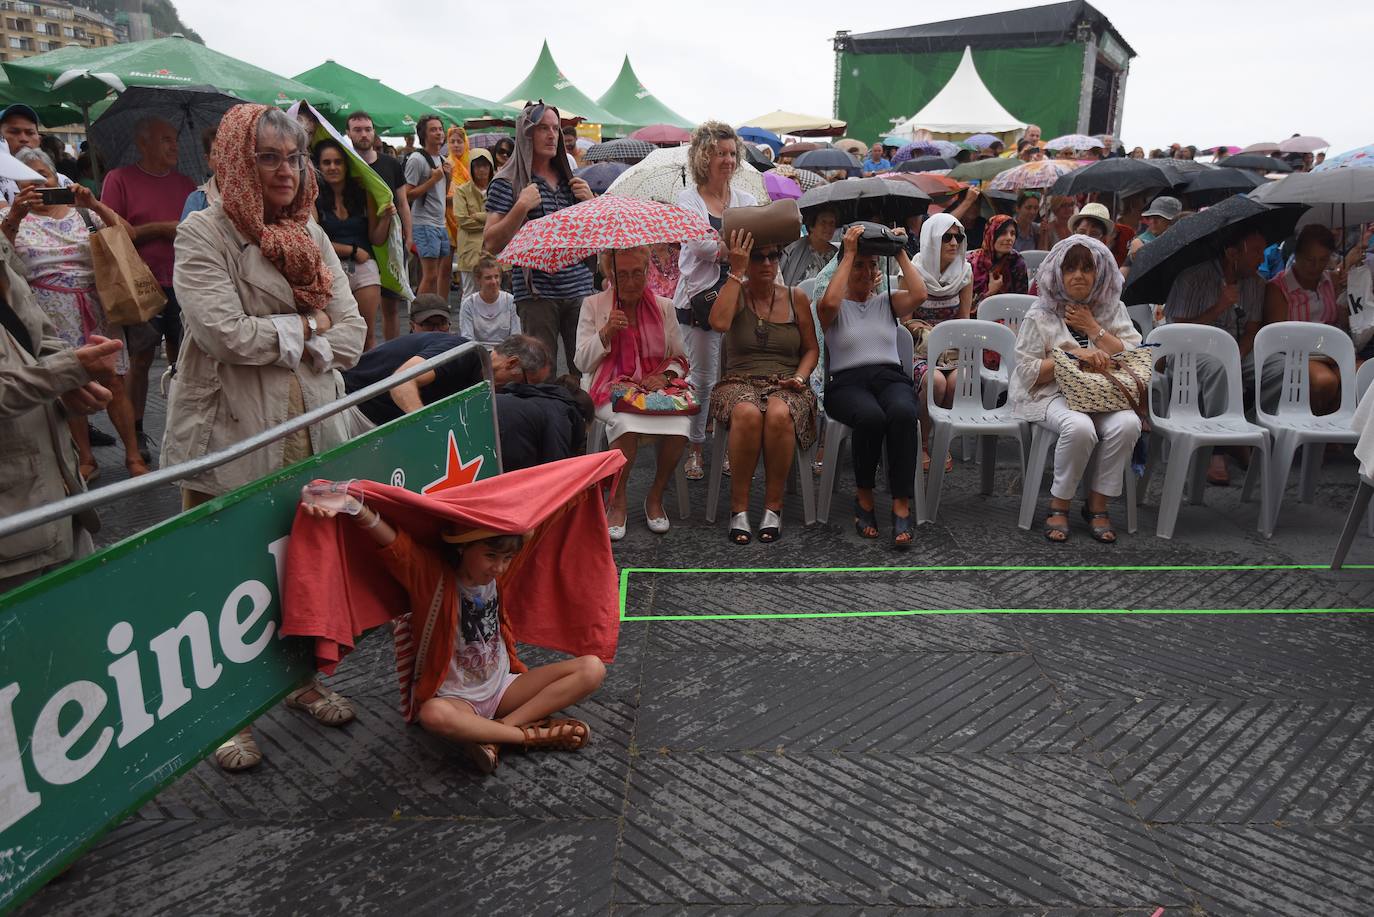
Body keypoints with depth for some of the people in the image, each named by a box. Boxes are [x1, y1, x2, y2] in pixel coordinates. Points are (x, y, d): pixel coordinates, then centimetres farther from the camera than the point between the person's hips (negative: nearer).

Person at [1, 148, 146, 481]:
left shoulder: (82, 211, 7)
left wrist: (94, 204, -19)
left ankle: (133, 456, 8)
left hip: (96, 310, 0)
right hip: (53, 317, 0)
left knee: (113, 381, -1)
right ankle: (86, 460, 17)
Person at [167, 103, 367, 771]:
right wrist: (306, 327, -6)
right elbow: (225, 332, -19)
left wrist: (273, 339, -9)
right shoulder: (203, 234, -5)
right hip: (231, 440, -5)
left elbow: (351, 337, 5)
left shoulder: (311, 235, 12)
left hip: (311, 435, 5)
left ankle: (301, 681, 35)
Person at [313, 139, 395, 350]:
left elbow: (377, 239, 8)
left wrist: (386, 218, -9)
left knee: (368, 335, 1)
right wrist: (353, 250, -3)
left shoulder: (362, 194, 9)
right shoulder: (314, 198, 0)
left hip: (365, 269, 2)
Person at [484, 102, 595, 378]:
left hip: (579, 288, 4)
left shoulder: (569, 179, 16)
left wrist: (590, 201, 3)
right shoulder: (507, 183, 0)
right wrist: (522, 206, -16)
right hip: (536, 292, -4)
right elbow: (491, 244, -7)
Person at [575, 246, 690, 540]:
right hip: (609, 388, -2)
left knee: (679, 426, -30)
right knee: (626, 422, -36)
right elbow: (583, 363, 3)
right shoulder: (593, 306, 7)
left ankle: (655, 496, -6)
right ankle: (618, 502, -17)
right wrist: (606, 333, -12)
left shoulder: (664, 306, 12)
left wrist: (665, 375, -9)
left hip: (656, 386, 2)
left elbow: (680, 359, 14)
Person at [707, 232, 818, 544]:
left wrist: (799, 377, -3)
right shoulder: (735, 293, 7)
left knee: (779, 414, -37)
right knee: (747, 413, -38)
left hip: (785, 385, 1)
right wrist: (736, 272, -11)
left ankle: (773, 507, -21)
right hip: (740, 383, -1)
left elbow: (811, 348, 17)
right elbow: (719, 322, -17)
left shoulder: (796, 298, 12)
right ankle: (739, 508, -24)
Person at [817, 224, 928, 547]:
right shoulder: (834, 306, 14)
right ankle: (863, 496, -14)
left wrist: (901, 253, 7)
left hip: (891, 377, 2)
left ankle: (901, 506, -33)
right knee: (871, 416, -38)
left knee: (903, 413, -35)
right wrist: (849, 253, -5)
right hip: (847, 382, -2)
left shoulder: (888, 301, 23)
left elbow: (919, 295, 1)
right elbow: (829, 303, -13)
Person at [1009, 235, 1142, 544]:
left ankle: (1097, 504, -12)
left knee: (1127, 424, -29)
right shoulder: (1041, 315, 2)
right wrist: (1071, 355, -15)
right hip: (1051, 395, -3)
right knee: (1079, 427, -36)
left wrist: (1093, 328, -6)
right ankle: (1059, 505, -16)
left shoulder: (1113, 310, 12)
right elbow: (1027, 372, -4)